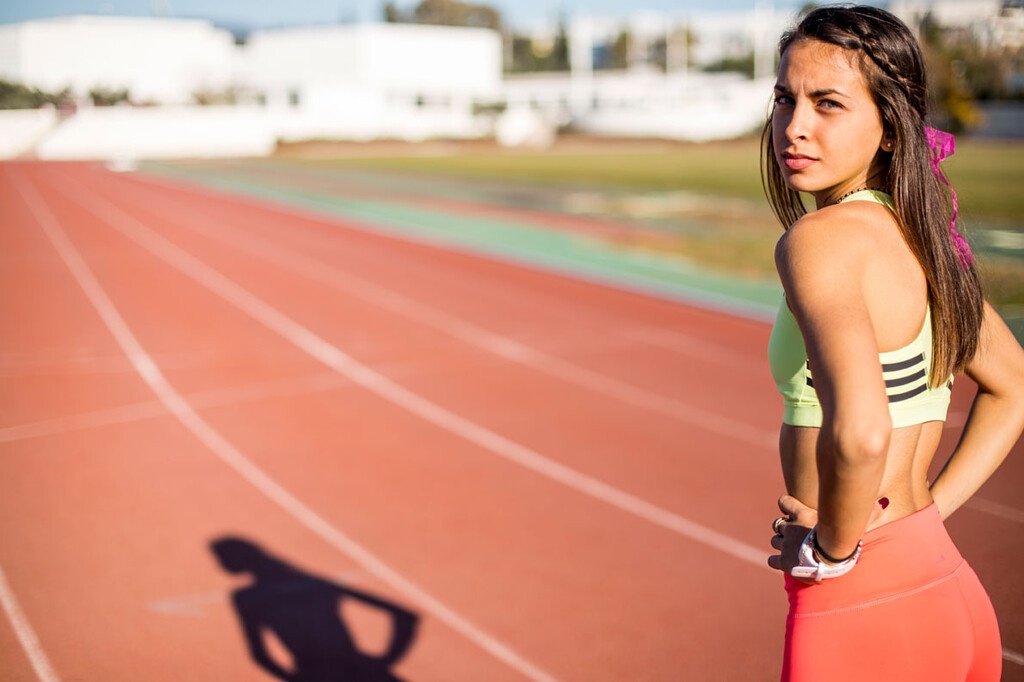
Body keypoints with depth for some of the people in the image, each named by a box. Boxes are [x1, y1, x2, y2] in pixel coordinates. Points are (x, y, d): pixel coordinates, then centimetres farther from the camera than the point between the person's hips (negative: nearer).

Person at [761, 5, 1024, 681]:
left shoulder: (819, 238, -18)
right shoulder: (920, 234, 7)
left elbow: (860, 433, -34)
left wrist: (831, 546, -16)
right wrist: (926, 511, 14)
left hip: (863, 613, -8)